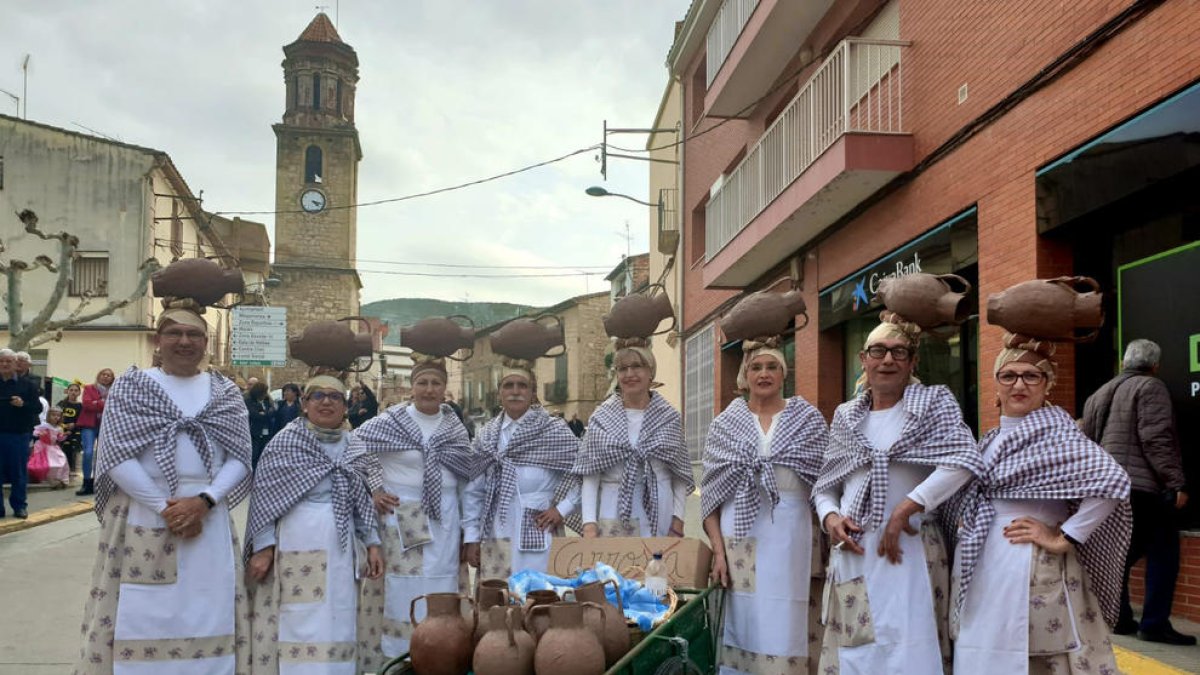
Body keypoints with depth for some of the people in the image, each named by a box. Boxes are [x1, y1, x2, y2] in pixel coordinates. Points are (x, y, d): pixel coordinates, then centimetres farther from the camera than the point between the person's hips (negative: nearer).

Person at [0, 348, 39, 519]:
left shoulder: (26, 384, 4)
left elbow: (37, 407, 1)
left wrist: (23, 404, -17)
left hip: (19, 435, -1)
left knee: (19, 473, 5)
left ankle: (19, 506, 15)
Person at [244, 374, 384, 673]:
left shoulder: (353, 447, 12)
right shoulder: (287, 440, -2)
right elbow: (265, 495, -5)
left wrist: (372, 543, 11)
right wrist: (262, 547, -12)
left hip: (340, 548, 5)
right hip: (296, 547, -5)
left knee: (336, 624, 7)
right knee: (297, 624, -4)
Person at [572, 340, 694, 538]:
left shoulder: (669, 417, 6)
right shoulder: (601, 418, 4)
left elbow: (680, 475, 6)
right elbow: (590, 475, 1)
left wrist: (678, 521, -3)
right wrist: (589, 522, -8)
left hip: (660, 515, 1)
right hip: (614, 515, 0)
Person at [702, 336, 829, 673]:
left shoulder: (809, 420, 7)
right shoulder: (724, 425, 8)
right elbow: (710, 492, 4)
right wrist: (718, 549, -4)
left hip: (789, 535, -1)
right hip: (738, 536, 1)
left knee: (784, 628, 0)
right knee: (740, 625, 4)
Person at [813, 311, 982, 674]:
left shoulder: (933, 402, 2)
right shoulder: (845, 416, 13)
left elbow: (964, 459, -14)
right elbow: (825, 485, 18)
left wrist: (905, 509, -18)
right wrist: (830, 517, -4)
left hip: (908, 551, -3)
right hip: (853, 553, 4)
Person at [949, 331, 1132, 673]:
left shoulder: (1055, 429, -9)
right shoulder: (992, 439, 13)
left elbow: (1113, 480, -22)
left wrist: (1063, 539, -18)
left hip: (1032, 570, -7)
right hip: (981, 571, 7)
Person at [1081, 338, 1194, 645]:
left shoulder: (1099, 395, 19)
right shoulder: (1150, 388, -4)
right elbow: (1156, 439, -15)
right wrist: (1176, 482, -15)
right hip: (1144, 485, -7)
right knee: (1162, 553, 0)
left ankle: (1118, 618, 14)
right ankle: (1155, 624, -2)